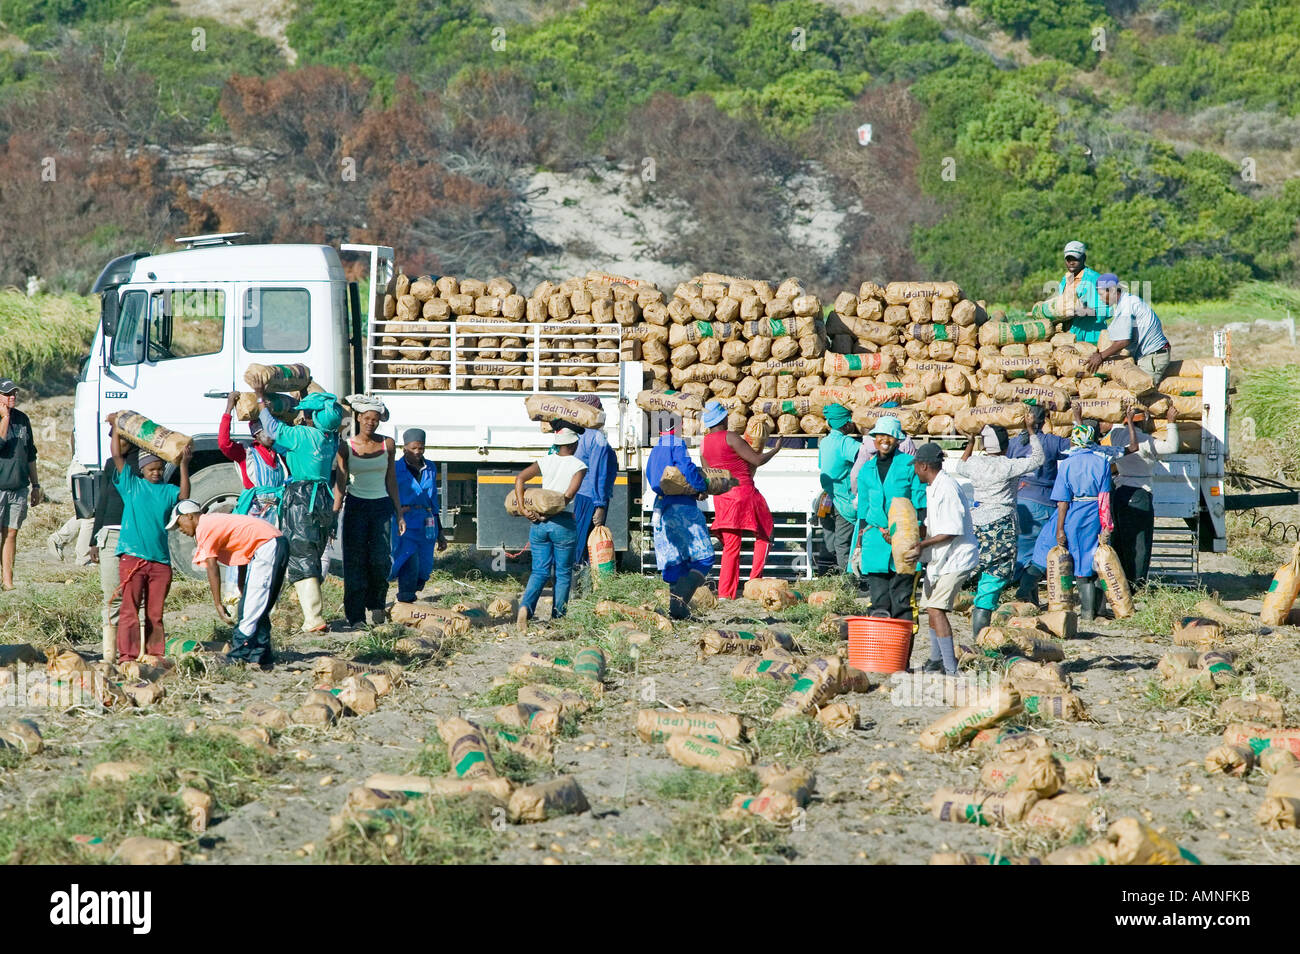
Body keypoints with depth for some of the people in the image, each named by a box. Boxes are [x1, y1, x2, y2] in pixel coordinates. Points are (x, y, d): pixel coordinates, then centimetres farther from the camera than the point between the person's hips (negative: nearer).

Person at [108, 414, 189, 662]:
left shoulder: (167, 490, 15)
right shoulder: (131, 485, 10)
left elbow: (184, 495, -4)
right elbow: (117, 456, 8)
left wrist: (184, 464, -7)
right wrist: (116, 427, 11)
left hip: (160, 559, 3)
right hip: (132, 555, -3)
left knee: (155, 612, 6)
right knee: (130, 608, -7)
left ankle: (155, 655, 8)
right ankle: (127, 655, -9)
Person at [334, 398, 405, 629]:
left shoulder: (387, 445, 5)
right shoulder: (346, 447, 0)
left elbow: (391, 481, 10)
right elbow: (340, 483, -2)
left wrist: (399, 514, 10)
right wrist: (334, 514, -12)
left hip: (382, 506, 1)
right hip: (355, 506, -1)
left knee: (380, 560, -11)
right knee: (355, 562, -6)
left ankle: (375, 602, 15)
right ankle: (356, 617, -1)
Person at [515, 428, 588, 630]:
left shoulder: (546, 461, 7)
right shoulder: (579, 466, -2)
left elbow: (519, 478, -4)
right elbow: (569, 494, -16)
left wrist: (522, 508, -6)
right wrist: (549, 513, -12)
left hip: (539, 523, 3)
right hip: (563, 524, -3)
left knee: (539, 571, 7)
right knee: (563, 573, 10)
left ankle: (525, 606, -17)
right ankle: (557, 618, 11)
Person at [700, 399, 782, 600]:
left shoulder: (704, 444, 7)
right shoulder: (730, 438, -13)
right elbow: (757, 460, -11)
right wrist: (775, 450, 5)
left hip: (722, 498, 6)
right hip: (744, 492, -6)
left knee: (730, 546, 10)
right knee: (764, 535, 13)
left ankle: (725, 593, 2)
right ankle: (754, 581, 5)